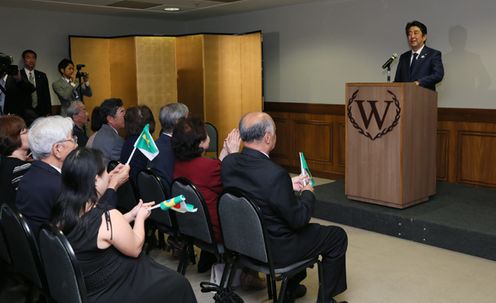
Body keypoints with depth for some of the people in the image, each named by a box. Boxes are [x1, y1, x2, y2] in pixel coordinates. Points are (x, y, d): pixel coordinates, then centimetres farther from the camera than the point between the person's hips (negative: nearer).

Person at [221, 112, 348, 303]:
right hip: (274, 249, -7)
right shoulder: (274, 174, -32)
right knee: (338, 237, 11)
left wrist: (289, 186, 7)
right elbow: (298, 219, -20)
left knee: (299, 225, 33)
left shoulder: (228, 162, -10)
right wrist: (307, 193, -2)